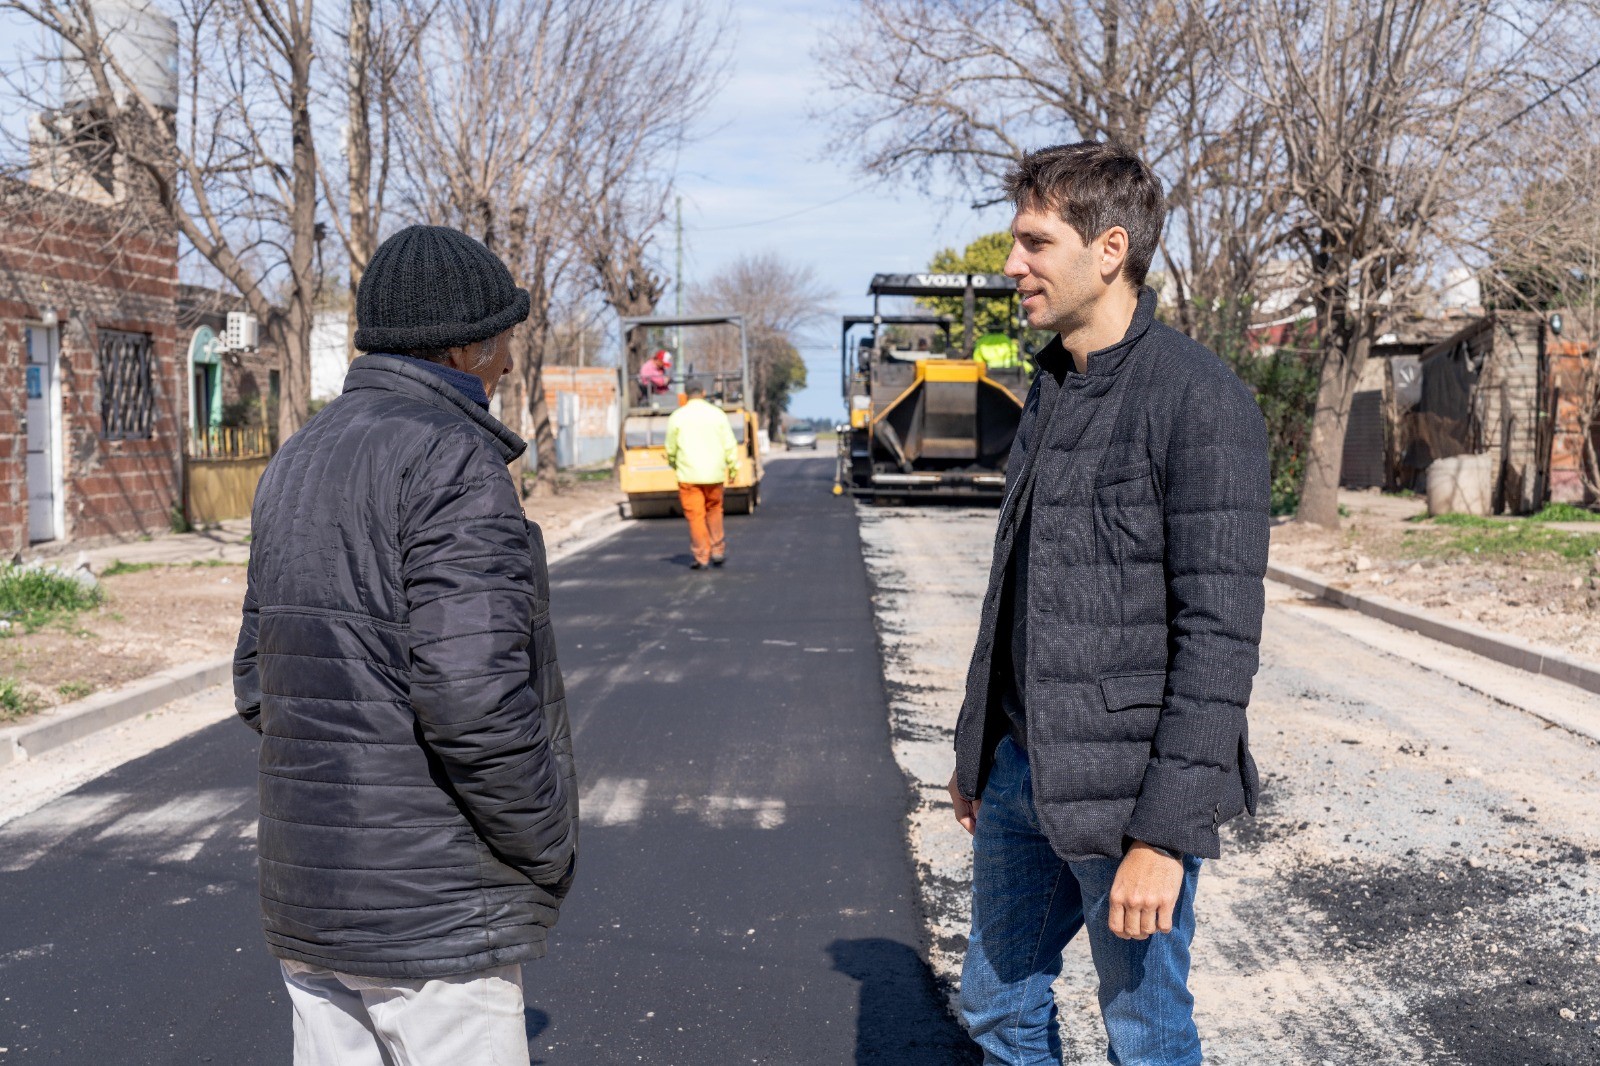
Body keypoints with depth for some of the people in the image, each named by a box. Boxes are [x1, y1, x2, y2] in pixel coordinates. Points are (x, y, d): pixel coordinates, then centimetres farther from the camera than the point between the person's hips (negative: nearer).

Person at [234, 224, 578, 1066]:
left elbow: (261, 685, 14)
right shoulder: (451, 459, -16)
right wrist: (549, 847, -12)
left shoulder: (298, 462, 11)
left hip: (308, 887, 9)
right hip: (429, 904, -8)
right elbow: (474, 692, -26)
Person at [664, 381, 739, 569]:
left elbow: (671, 448, 3)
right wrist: (733, 468, 10)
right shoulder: (717, 413, 1)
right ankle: (718, 550, 17)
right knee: (714, 511, 18)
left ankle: (702, 557, 2)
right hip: (714, 473, 2)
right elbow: (730, 445, 1)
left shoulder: (677, 416, -3)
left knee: (695, 516, 1)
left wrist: (673, 464, 22)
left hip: (689, 474, -2)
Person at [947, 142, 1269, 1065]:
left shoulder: (1200, 402, -16)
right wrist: (979, 747, 19)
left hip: (1127, 786, -8)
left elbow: (1220, 634, -20)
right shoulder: (1053, 389, 10)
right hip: (1021, 773, 8)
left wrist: (1165, 832, -22)